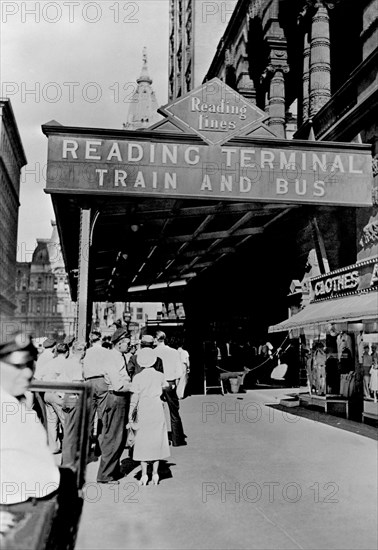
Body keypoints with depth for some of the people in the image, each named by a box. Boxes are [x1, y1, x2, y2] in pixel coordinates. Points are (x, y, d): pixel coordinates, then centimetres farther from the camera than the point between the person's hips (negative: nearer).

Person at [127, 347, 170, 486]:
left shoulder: (138, 377, -6)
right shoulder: (160, 375, 2)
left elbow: (134, 398, -8)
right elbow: (166, 386, 24)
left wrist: (130, 415, -3)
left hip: (143, 411, -2)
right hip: (157, 409, 2)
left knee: (143, 441, 6)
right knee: (157, 440, 9)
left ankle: (144, 475, 6)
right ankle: (155, 473, 10)